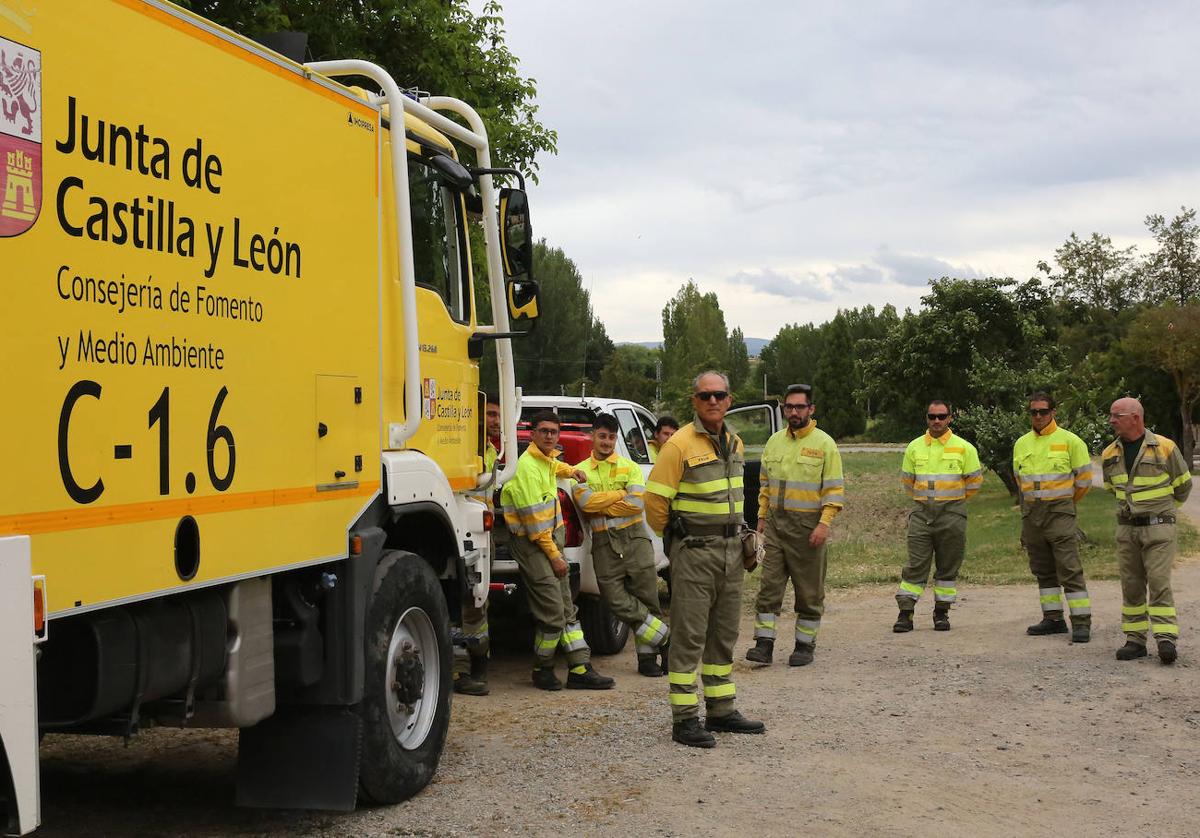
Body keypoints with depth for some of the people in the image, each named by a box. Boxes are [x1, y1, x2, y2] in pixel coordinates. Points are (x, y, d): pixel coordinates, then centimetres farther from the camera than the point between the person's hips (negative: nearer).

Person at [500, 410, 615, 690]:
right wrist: (554, 555, -17)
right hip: (530, 542, -10)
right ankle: (542, 671, 5)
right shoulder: (528, 467, -18)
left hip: (550, 537, 10)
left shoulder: (547, 458, 11)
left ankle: (580, 669, 10)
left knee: (568, 609, 8)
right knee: (553, 613, -12)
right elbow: (534, 518, -20)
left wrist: (572, 471, 26)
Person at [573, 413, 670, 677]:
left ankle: (647, 655, 12)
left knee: (646, 597, 0)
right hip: (603, 542, 1)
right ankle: (666, 638, 7)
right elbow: (586, 501, -11)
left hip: (634, 536, -1)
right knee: (617, 600, -7)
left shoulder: (630, 467, 7)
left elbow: (637, 503, -9)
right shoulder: (581, 471, 9)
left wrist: (600, 507, -6)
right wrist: (621, 493, -8)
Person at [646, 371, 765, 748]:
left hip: (731, 548, 8)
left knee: (724, 634, 14)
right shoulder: (680, 444, -13)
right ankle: (684, 719, 1)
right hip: (694, 551, -8)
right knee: (689, 635, -4)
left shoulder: (734, 443, 11)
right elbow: (655, 500, -12)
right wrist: (674, 538, 1)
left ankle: (721, 710, 25)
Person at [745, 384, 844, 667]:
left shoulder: (824, 443, -4)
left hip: (808, 526, -4)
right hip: (775, 523, 4)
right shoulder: (775, 441, 12)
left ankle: (805, 644, 14)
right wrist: (762, 516, 12)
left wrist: (824, 523, -15)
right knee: (769, 585, -1)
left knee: (809, 591, 4)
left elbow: (835, 489, -6)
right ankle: (764, 642, 0)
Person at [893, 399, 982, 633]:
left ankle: (941, 613, 15)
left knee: (948, 567, 5)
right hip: (921, 513, 1)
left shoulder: (963, 448, 0)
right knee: (915, 565, -3)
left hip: (951, 514, -1)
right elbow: (907, 480, 18)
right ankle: (905, 613, -3)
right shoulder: (914, 447, 6)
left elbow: (974, 481, 8)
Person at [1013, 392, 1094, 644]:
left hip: (1060, 512, -6)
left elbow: (1084, 478, 3)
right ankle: (1053, 619, 18)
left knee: (1069, 569, -9)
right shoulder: (1021, 444, 10)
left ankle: (1082, 621, -7)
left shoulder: (1069, 441, -5)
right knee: (1043, 570, 11)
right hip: (1031, 514, 6)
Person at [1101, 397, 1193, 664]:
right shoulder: (1110, 455, 6)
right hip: (1126, 529, 5)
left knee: (1159, 582, -11)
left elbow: (1183, 485, 7)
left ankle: (1166, 639, -11)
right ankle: (1135, 640, 10)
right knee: (1131, 585, 5)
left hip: (1158, 528, -4)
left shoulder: (1164, 448, -8)